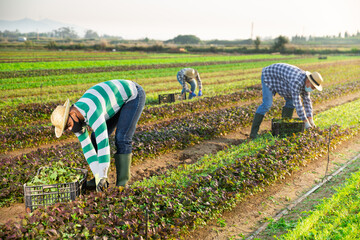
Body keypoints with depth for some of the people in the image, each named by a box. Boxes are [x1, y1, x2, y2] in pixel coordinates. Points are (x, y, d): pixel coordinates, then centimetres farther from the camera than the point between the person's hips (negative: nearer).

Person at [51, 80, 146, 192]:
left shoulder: (91, 112, -41)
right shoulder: (75, 119, -12)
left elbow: (103, 143, -44)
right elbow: (87, 147, -10)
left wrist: (102, 177, -40)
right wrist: (97, 176, -16)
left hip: (133, 94, -8)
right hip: (118, 100, 8)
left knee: (122, 139, -21)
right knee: (96, 138, 1)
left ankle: (122, 182, -11)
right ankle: (100, 178, 9)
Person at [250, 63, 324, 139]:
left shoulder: (306, 82, -9)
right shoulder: (296, 81, -37)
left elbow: (306, 100, -1)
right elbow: (297, 103, -37)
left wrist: (311, 119, -4)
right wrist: (306, 122, -32)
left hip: (280, 79, 9)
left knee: (290, 100, 1)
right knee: (267, 104, -20)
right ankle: (254, 133, -18)